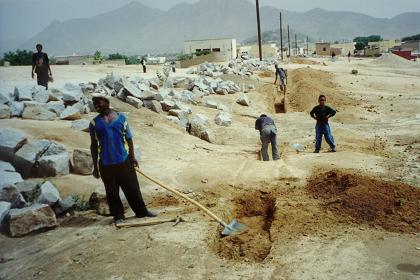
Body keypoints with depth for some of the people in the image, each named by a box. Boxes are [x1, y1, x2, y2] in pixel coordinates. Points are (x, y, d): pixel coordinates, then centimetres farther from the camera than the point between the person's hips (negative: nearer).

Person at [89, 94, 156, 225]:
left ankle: (141, 211, 22)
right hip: (106, 164, 0)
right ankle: (118, 216, 22)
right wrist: (95, 167, 5)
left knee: (132, 188, 8)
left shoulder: (120, 117, 3)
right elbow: (94, 145, 6)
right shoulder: (94, 123, 3)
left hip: (124, 160, 0)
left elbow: (128, 138, 7)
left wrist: (132, 156, 4)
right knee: (112, 192, 8)